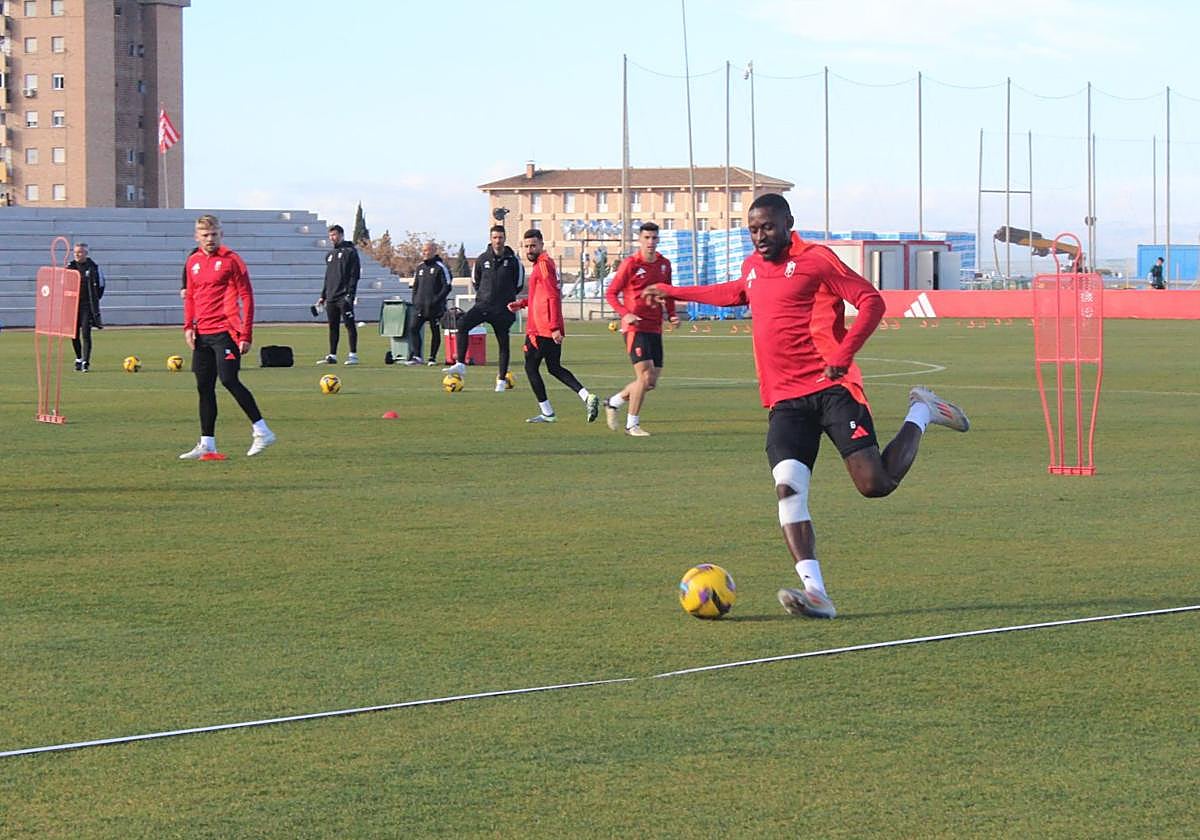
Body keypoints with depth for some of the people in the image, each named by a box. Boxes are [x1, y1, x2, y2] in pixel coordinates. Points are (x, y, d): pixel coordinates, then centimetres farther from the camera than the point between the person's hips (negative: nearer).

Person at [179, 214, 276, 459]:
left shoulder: (231, 260, -6)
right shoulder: (193, 262, 13)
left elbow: (247, 297, -7)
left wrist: (246, 335, -12)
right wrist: (188, 326, 7)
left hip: (225, 331, -7)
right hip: (202, 334, 7)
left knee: (229, 380, -17)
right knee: (204, 387, 7)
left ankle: (261, 431, -8)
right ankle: (207, 443, 13)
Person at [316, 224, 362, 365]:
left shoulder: (350, 251, -2)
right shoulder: (330, 254, 21)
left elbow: (354, 274, -9)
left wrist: (350, 293, -18)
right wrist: (323, 296, 18)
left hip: (344, 296, -8)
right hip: (331, 298, 8)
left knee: (349, 324, -7)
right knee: (333, 327, 8)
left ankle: (353, 355, -7)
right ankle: (332, 356, 11)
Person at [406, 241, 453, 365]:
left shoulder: (440, 267, -5)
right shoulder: (420, 267, 14)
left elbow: (447, 287, -9)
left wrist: (436, 300, -16)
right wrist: (415, 301, 9)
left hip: (435, 307, -5)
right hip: (419, 307, 5)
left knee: (435, 332, 2)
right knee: (413, 329, -8)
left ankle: (433, 357, 10)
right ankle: (416, 356, -10)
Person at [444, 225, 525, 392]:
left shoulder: (513, 260, -2)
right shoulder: (482, 259, 3)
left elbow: (519, 284, 11)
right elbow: (475, 281, 18)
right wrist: (483, 295, 13)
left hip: (503, 309, -1)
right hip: (483, 305, 1)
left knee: (503, 343, 3)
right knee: (463, 324, -23)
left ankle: (502, 379, 13)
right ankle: (460, 365, -25)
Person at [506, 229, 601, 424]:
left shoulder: (543, 264, -14)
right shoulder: (542, 263, 17)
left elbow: (553, 296, -22)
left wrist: (554, 327, -26)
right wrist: (521, 303, 19)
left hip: (541, 329, -9)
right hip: (551, 328, 9)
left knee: (531, 367, 3)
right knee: (555, 368, 14)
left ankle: (547, 413, 6)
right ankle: (587, 397, 0)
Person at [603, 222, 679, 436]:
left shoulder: (664, 264, 10)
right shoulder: (630, 264, -7)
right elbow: (611, 293, -4)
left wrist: (672, 314, 6)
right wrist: (625, 314, -19)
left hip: (655, 328, 6)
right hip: (635, 327, -6)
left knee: (651, 382, 7)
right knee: (644, 377, -12)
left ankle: (614, 402, 28)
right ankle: (632, 424, 1)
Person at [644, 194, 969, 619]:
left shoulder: (815, 260, -4)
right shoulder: (753, 267, 18)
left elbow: (871, 301, -8)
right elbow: (736, 293, 43)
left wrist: (843, 355, -19)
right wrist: (673, 293, 51)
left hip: (831, 388, -6)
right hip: (785, 400, 6)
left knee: (875, 484, -13)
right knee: (788, 488, -15)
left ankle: (921, 414, 17)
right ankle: (815, 593, -20)